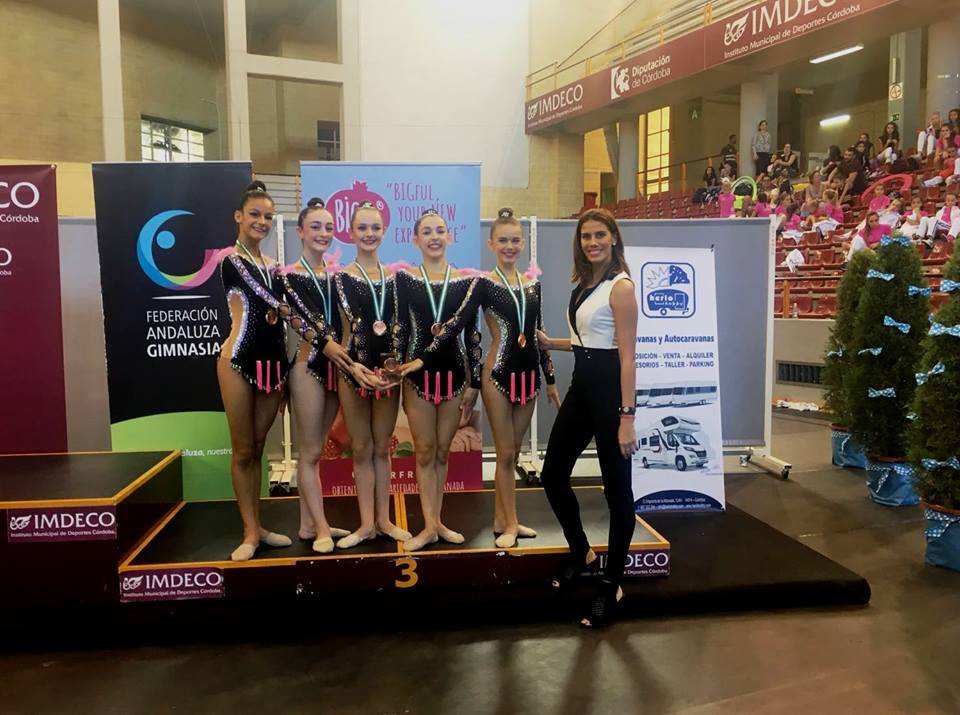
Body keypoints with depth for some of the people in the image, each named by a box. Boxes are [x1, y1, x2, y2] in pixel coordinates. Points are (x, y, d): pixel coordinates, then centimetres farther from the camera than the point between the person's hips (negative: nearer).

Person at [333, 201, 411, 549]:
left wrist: (397, 364, -7)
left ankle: (383, 519, 22)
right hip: (354, 370, -2)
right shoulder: (341, 278, -2)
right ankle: (367, 523, 16)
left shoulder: (394, 277, 7)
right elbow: (342, 330, -6)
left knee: (382, 448, 11)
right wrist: (352, 366, -20)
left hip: (388, 370, 3)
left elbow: (398, 327, 7)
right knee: (361, 449, 7)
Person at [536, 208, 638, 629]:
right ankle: (581, 554, 35)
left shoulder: (620, 286, -12)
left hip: (608, 388, -9)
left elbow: (627, 356, -17)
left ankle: (612, 585, 17)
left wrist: (627, 416, -21)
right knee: (552, 475, 13)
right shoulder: (584, 284, 13)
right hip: (581, 386, 9)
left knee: (616, 488, 3)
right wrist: (552, 343, 17)